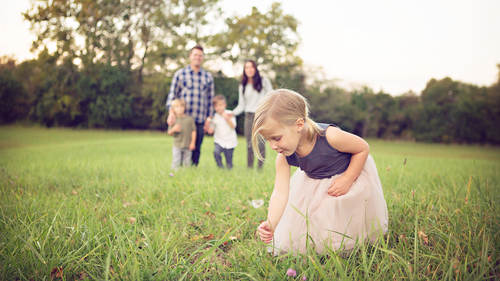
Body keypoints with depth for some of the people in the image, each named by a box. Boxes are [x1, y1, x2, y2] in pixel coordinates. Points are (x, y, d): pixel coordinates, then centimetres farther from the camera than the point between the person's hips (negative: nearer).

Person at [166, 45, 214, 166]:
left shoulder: (208, 77, 12)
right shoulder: (180, 74, 6)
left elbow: (210, 99, 14)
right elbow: (172, 94, 4)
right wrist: (171, 113, -9)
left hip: (200, 121, 2)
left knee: (196, 149, 4)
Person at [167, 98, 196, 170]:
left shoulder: (190, 119, 0)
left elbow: (193, 131, 1)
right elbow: (169, 132, 3)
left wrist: (193, 142, -5)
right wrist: (173, 129, -19)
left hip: (187, 146, 1)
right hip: (177, 145, 0)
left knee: (187, 163, 7)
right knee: (176, 163, 0)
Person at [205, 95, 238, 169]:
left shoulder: (230, 114, -2)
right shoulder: (214, 117, 3)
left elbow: (233, 126, -13)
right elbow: (210, 131, 3)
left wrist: (227, 118, -24)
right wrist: (208, 123, -12)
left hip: (230, 141, -1)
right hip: (219, 141, 1)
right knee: (216, 152, -28)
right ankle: (220, 167, -10)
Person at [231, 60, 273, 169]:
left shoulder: (264, 81, 6)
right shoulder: (242, 86, 13)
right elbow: (241, 105, 11)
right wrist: (232, 113, -7)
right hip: (249, 116, 3)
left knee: (260, 144, -9)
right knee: (249, 144, 1)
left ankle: (260, 167, -3)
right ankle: (249, 168, 5)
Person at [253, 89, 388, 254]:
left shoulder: (329, 136, -36)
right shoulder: (284, 157, -22)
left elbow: (363, 148, -21)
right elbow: (280, 194, -27)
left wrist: (347, 180, -28)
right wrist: (270, 225, -42)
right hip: (314, 184, 4)